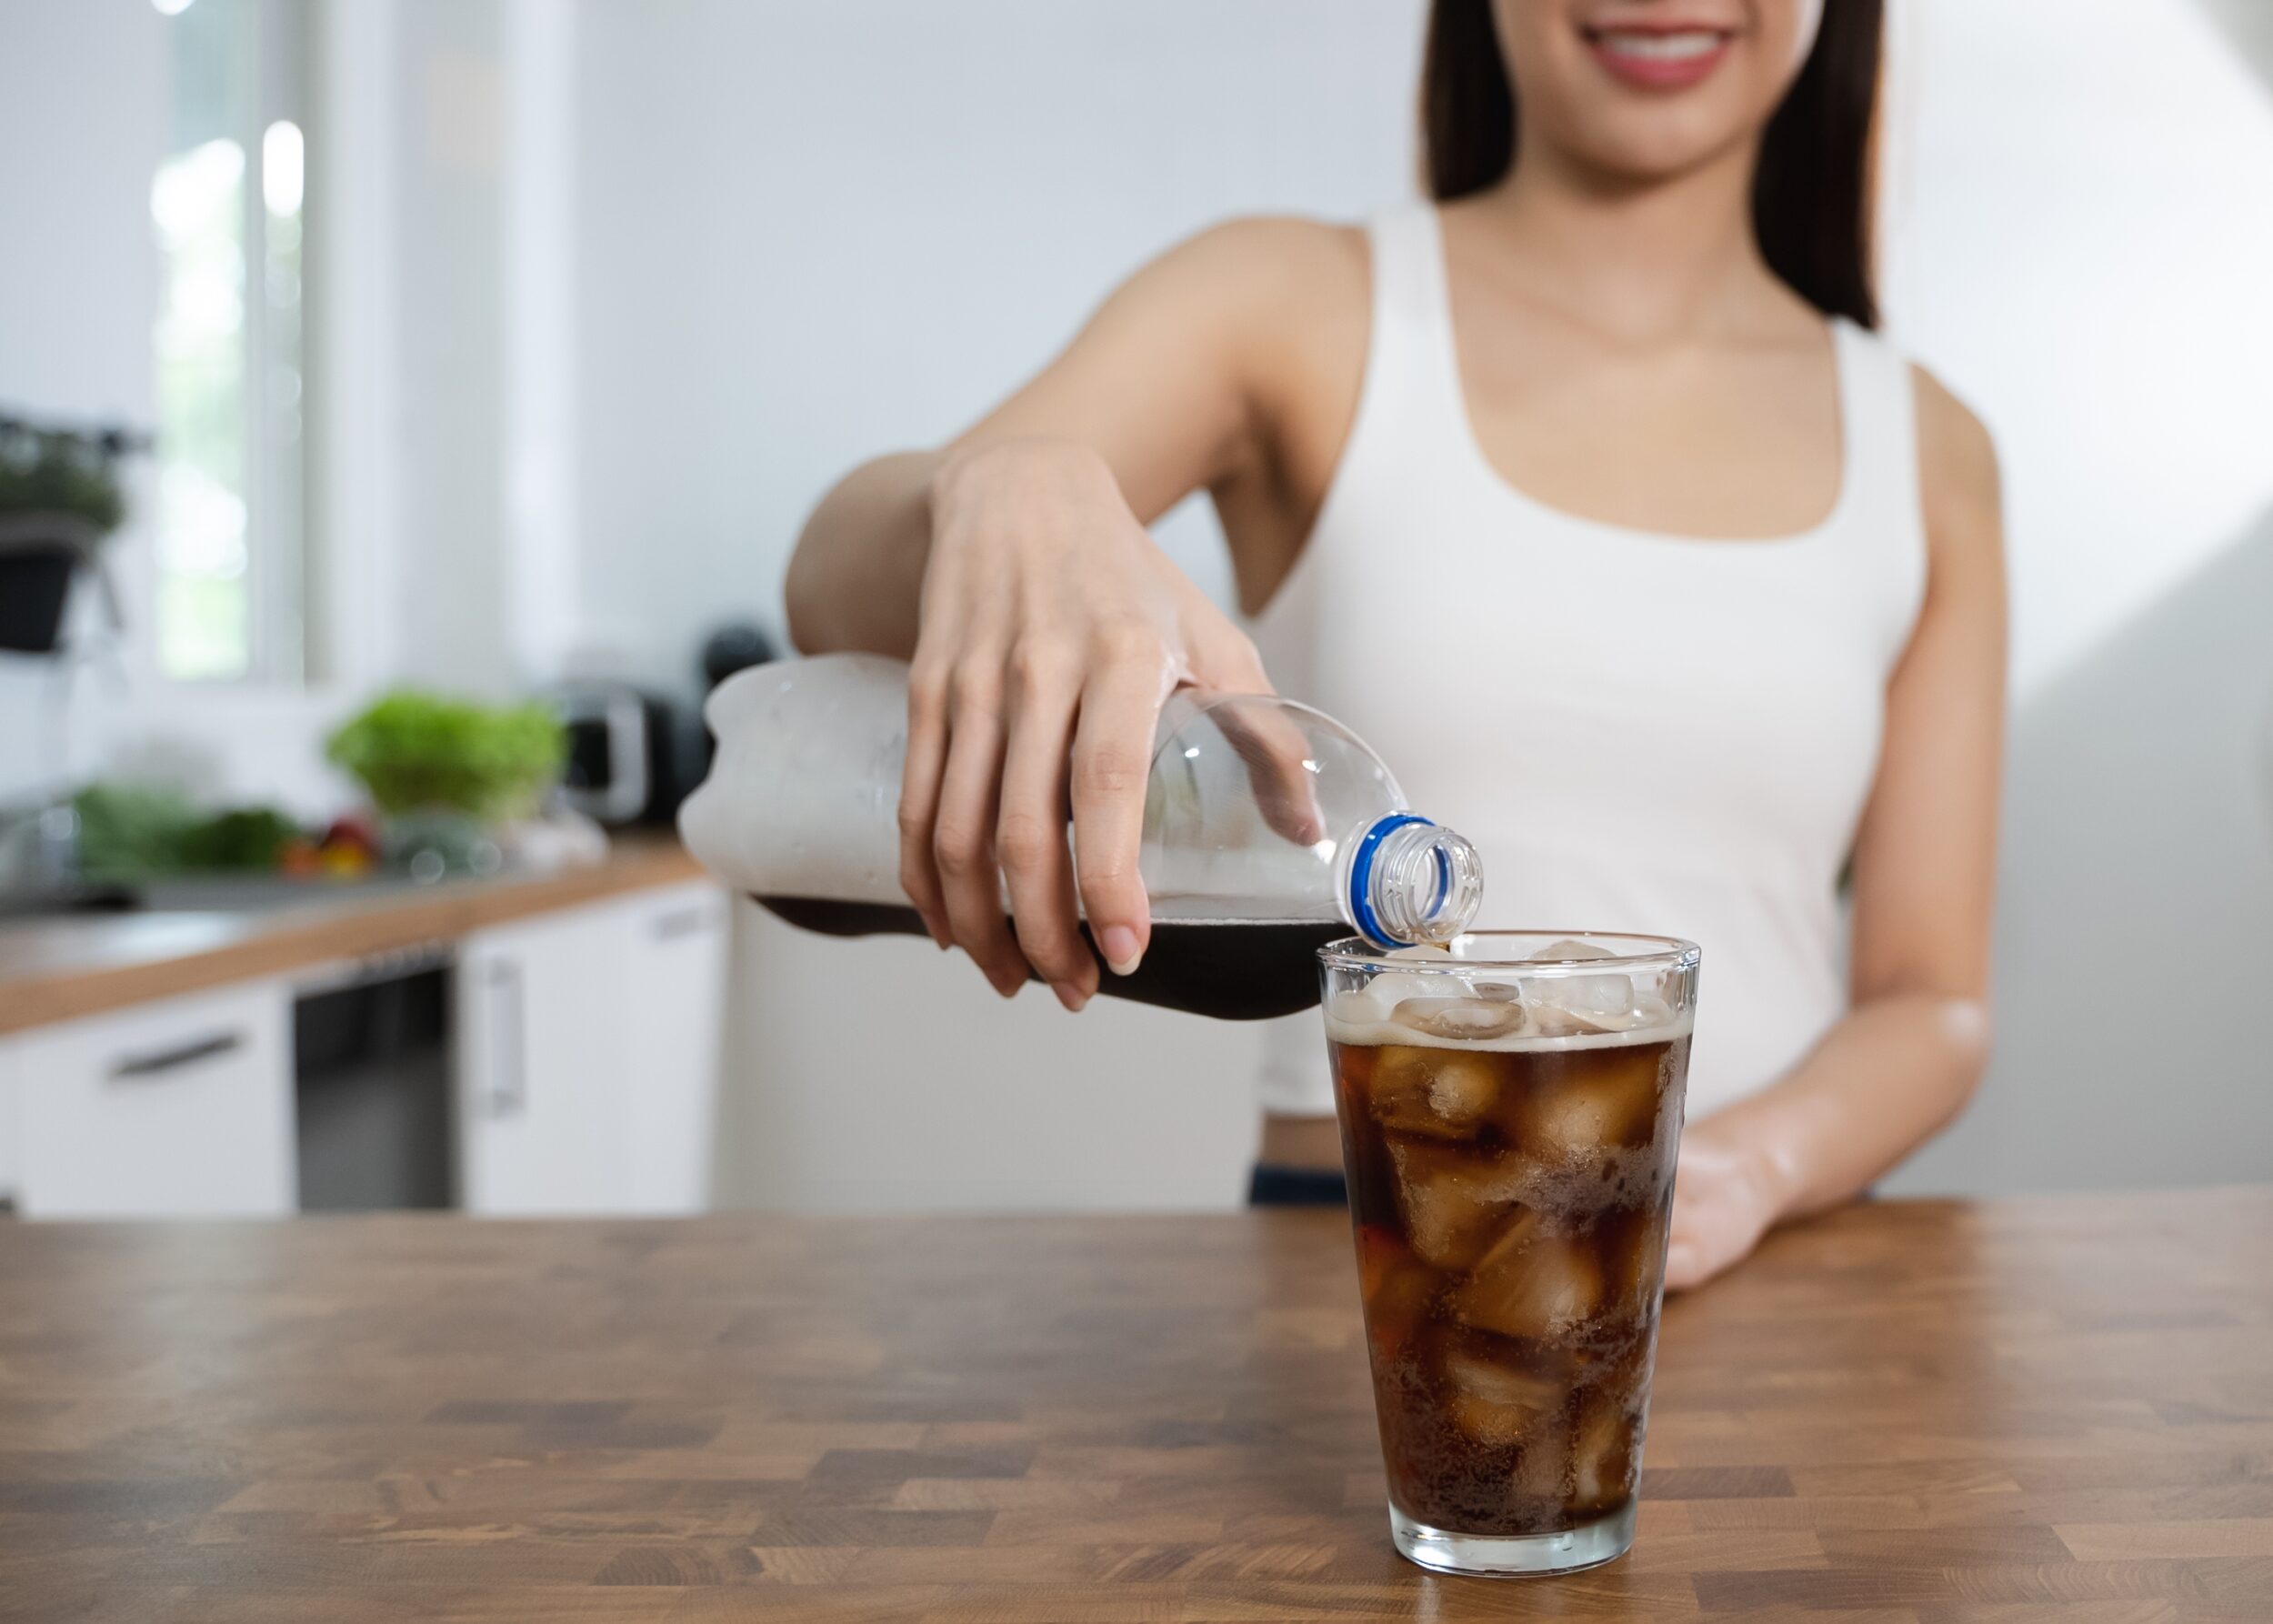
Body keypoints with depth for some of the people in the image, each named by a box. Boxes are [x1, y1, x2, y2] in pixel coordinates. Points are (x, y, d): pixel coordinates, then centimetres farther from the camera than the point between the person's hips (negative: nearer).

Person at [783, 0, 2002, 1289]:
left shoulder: (1926, 450, 10)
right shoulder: (1293, 308, 3)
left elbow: (1934, 1002, 8)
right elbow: (837, 592, -12)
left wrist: (1749, 1167, -14)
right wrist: (1004, 497, -35)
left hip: (1756, 1280, 3)